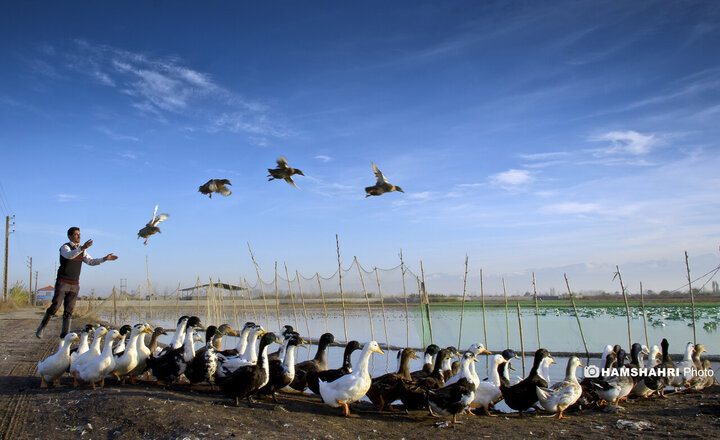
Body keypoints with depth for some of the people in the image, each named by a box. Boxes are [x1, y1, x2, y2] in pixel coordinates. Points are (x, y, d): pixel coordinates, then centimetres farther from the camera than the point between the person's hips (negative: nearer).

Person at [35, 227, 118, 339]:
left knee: (69, 311, 3)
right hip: (62, 283, -5)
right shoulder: (65, 247, -9)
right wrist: (82, 248, -48)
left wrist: (105, 258, -1)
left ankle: (64, 335, 6)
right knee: (54, 307, -7)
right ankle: (41, 327, 15)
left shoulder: (81, 250, 11)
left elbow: (91, 261, 14)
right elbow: (69, 255, -32)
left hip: (74, 285, 5)